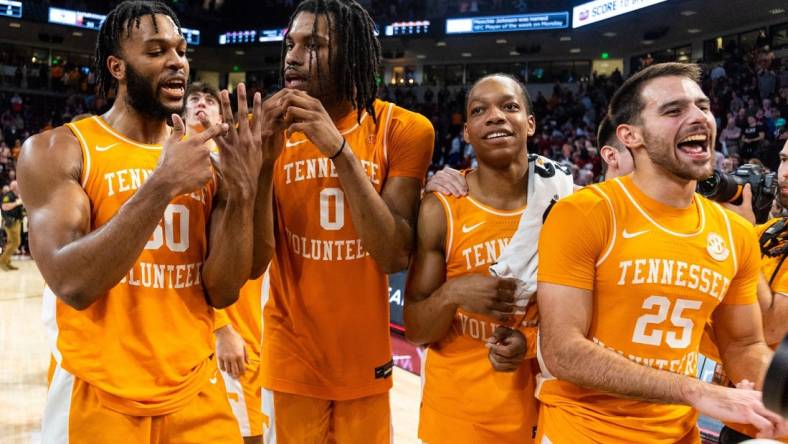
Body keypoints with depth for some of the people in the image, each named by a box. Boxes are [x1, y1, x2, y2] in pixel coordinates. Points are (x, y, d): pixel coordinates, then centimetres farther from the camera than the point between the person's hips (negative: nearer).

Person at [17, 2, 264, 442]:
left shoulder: (202, 159, 3)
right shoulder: (57, 150, -7)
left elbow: (222, 291, -2)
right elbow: (72, 284, -19)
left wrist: (243, 188, -14)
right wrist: (162, 185, -25)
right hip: (98, 398, -3)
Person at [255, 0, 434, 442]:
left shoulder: (402, 129, -9)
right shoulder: (273, 129, -4)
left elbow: (395, 256, -18)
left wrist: (340, 150, -25)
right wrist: (266, 156, -21)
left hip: (365, 354, -1)